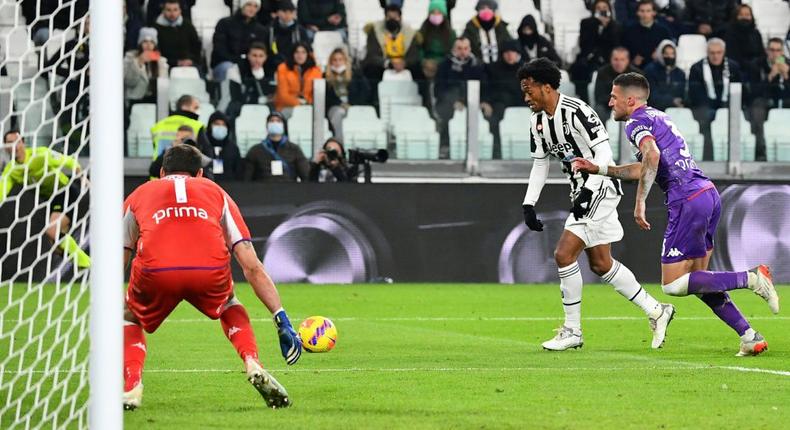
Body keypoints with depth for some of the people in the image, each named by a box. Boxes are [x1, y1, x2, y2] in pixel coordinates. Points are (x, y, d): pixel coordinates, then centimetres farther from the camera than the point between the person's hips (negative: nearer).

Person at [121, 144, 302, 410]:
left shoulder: (138, 196, 32)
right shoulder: (216, 193, 31)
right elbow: (252, 267, 23)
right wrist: (282, 321, 23)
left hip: (155, 270, -1)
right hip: (211, 271, 1)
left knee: (129, 318, 30)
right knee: (229, 304, 35)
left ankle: (131, 386, 7)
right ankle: (253, 365, 13)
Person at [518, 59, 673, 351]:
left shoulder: (577, 112, -20)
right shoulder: (538, 121, 7)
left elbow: (604, 153, -21)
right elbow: (540, 164, 16)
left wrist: (587, 192, -29)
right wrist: (529, 204, 7)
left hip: (599, 189, -9)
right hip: (582, 194, 9)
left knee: (564, 254, -14)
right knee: (601, 264, 12)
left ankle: (573, 331, -5)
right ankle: (656, 311, 23)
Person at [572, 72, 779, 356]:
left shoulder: (636, 122, -3)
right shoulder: (658, 117, 25)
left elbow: (652, 155, -24)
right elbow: (646, 169, 33)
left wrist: (640, 202, -22)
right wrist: (599, 169, 32)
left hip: (689, 201, -9)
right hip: (709, 193, 9)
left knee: (673, 285, -4)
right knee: (697, 280, 15)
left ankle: (750, 278, -14)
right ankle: (750, 337, 7)